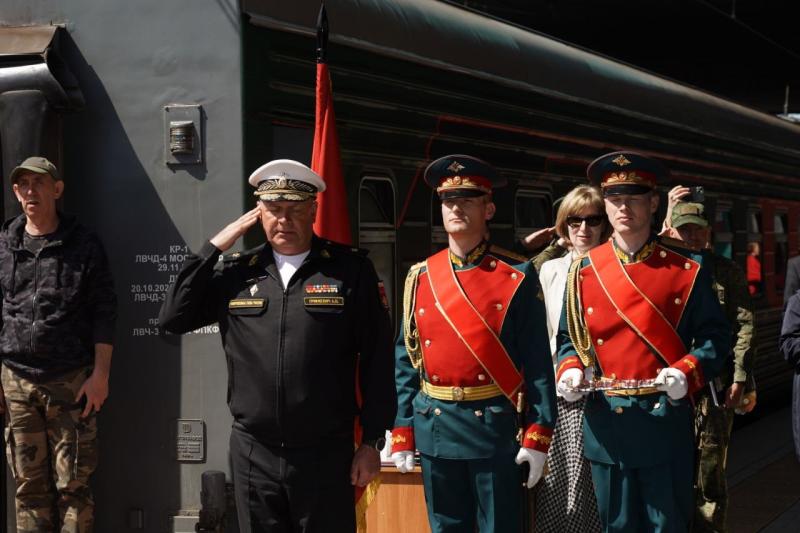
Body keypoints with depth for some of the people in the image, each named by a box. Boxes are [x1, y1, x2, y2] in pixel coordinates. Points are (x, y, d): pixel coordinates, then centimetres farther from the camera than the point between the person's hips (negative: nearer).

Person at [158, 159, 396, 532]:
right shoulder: (235, 272, 6)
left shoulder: (350, 269, -3)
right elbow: (173, 318, 0)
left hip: (325, 455, -2)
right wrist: (215, 246, -2)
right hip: (252, 454, 3)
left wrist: (372, 441, -2)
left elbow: (376, 360, -2)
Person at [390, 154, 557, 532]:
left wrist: (538, 436, -10)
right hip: (435, 431, 3)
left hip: (498, 429, -3)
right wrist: (402, 434, 3)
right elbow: (406, 361, 8)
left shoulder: (517, 275, -3)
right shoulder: (419, 278, 6)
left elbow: (538, 361, -5)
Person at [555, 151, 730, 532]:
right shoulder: (583, 271, 5)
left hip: (666, 422, -2)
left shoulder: (687, 268, -1)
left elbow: (715, 335, 1)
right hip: (604, 424, 2)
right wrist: (570, 371, -9)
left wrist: (687, 372, -17)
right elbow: (568, 339, 11)